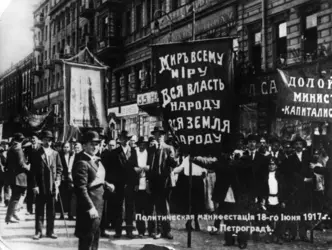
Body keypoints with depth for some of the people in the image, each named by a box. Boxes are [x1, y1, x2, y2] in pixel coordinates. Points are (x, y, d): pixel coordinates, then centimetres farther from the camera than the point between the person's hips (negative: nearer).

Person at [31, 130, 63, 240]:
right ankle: (38, 231, 9)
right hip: (40, 186, -2)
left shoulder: (55, 154, 10)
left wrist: (57, 181, -3)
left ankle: (50, 231, 14)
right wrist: (35, 185, -8)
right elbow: (33, 171, -2)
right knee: (39, 210, 3)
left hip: (52, 186, 2)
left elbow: (59, 169, 10)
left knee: (51, 210, 7)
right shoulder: (36, 154, 1)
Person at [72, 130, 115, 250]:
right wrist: (90, 207, -27)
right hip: (89, 206, -10)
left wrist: (106, 184, 6)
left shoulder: (96, 160, 10)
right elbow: (81, 188, -24)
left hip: (98, 204, 10)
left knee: (95, 236, 21)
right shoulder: (82, 163, -19)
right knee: (87, 240, -2)